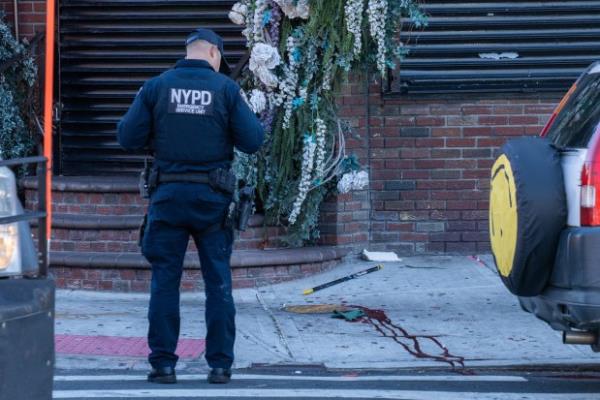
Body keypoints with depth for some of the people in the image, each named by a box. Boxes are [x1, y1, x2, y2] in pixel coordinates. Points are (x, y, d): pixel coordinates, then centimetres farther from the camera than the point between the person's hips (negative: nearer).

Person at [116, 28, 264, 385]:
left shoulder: (157, 87, 0)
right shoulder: (226, 88, -2)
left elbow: (128, 137, -1)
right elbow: (252, 141, -4)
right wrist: (247, 113, 13)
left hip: (168, 194, 1)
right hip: (212, 195, 0)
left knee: (165, 281, 7)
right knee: (218, 282, 7)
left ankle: (164, 363, 7)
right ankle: (221, 364, 9)